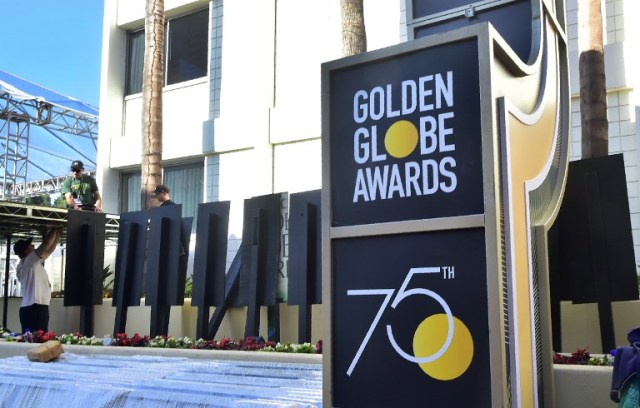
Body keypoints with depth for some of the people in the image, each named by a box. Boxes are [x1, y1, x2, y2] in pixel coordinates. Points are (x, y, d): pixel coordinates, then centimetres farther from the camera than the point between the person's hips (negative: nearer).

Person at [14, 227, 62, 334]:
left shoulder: (33, 263, 20)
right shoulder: (28, 261, -6)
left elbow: (48, 251, 30)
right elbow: (46, 244, -12)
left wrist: (57, 236, 31)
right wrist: (54, 230, 3)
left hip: (30, 309, 10)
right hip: (35, 308, -10)